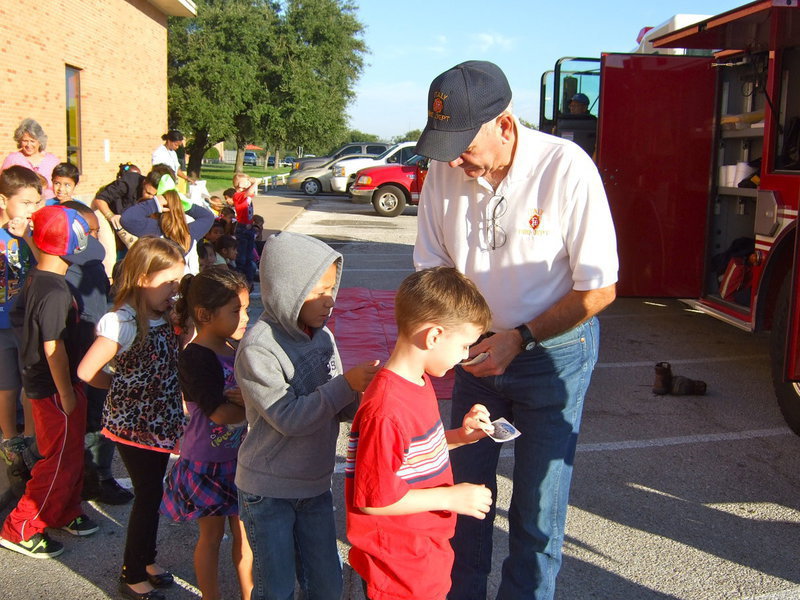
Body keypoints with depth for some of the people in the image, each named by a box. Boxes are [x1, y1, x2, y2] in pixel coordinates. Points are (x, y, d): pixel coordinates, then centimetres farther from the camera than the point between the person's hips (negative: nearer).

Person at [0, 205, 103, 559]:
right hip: (54, 388, -10)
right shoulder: (55, 292, -25)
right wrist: (67, 394, -18)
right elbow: (53, 347, -25)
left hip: (38, 381, 10)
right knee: (62, 461, 1)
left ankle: (65, 513, 36)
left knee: (71, 453, 21)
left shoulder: (35, 279, 5)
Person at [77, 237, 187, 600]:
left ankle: (146, 559, 38)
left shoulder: (164, 315, 1)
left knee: (151, 494, 19)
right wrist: (125, 384, -7)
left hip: (159, 423, 7)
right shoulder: (123, 323, -23)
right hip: (133, 426, -7)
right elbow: (86, 372, -21)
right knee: (147, 497, 4)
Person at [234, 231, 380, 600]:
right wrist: (346, 384, -29)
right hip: (268, 490, -6)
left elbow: (338, 407, 4)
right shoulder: (258, 348, -21)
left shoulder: (322, 335, -1)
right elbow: (287, 418, -25)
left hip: (315, 485, 6)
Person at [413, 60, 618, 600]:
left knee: (537, 506, 5)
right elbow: (432, 269, 0)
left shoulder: (566, 169, -22)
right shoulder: (445, 170, -10)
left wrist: (520, 337, -22)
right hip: (478, 350, 4)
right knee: (465, 488, 14)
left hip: (554, 354, -4)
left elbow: (599, 288, -17)